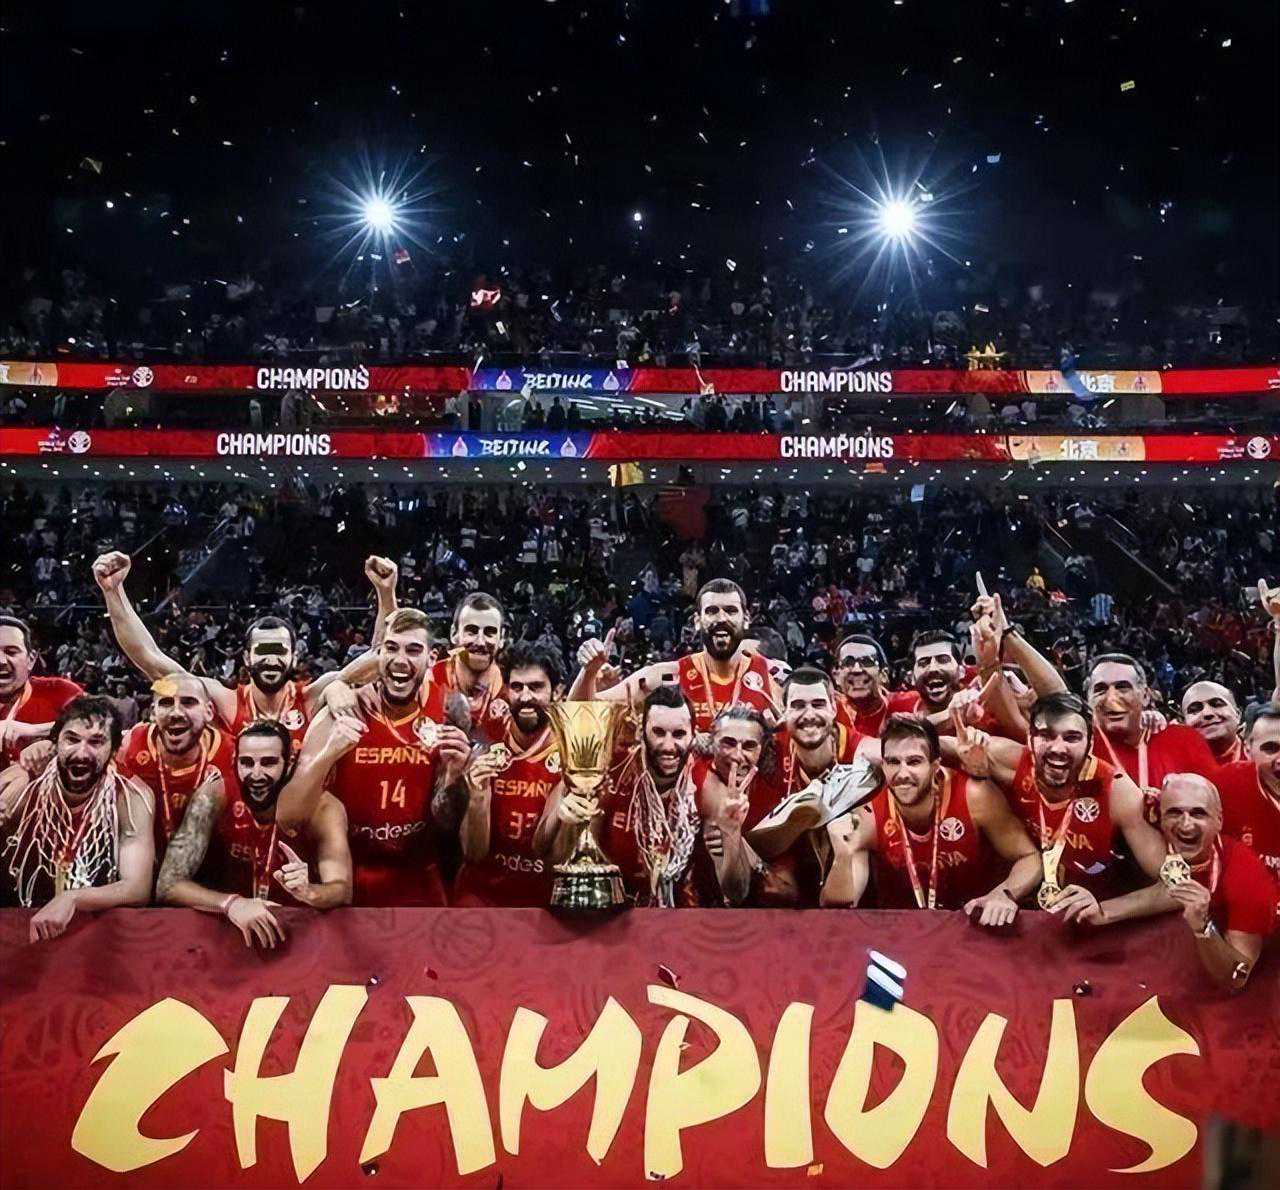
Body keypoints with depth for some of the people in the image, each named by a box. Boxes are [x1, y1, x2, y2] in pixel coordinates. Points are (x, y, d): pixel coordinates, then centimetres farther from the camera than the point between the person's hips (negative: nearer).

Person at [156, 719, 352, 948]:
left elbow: (343, 892, -20)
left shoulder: (322, 808, -13)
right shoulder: (213, 798, -15)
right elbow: (167, 885, -19)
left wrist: (307, 893, -42)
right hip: (224, 928, 0)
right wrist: (231, 904, -36)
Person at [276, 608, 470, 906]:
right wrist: (328, 755, -32)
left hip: (418, 882, 2)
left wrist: (453, 773, -18)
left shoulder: (448, 709, -8)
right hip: (348, 881, -2)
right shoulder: (343, 714, -16)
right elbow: (288, 820, -19)